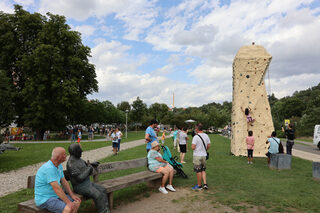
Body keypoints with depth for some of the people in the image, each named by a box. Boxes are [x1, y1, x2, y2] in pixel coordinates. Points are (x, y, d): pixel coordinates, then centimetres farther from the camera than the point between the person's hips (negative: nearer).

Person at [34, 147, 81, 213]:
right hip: (44, 199, -9)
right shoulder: (49, 168, -27)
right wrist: (68, 202, -27)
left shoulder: (59, 166, 5)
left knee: (77, 202, 1)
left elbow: (64, 182, 10)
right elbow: (56, 188, -30)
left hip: (55, 196, 10)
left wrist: (72, 195, 1)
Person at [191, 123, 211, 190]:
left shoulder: (196, 137, -18)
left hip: (197, 156, -6)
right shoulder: (206, 136, 3)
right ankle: (205, 184, 12)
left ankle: (199, 185, 14)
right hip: (204, 155, 6)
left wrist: (192, 146, 2)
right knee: (203, 170, 18)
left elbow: (193, 147, -20)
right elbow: (208, 146, 8)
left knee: (198, 171, 4)